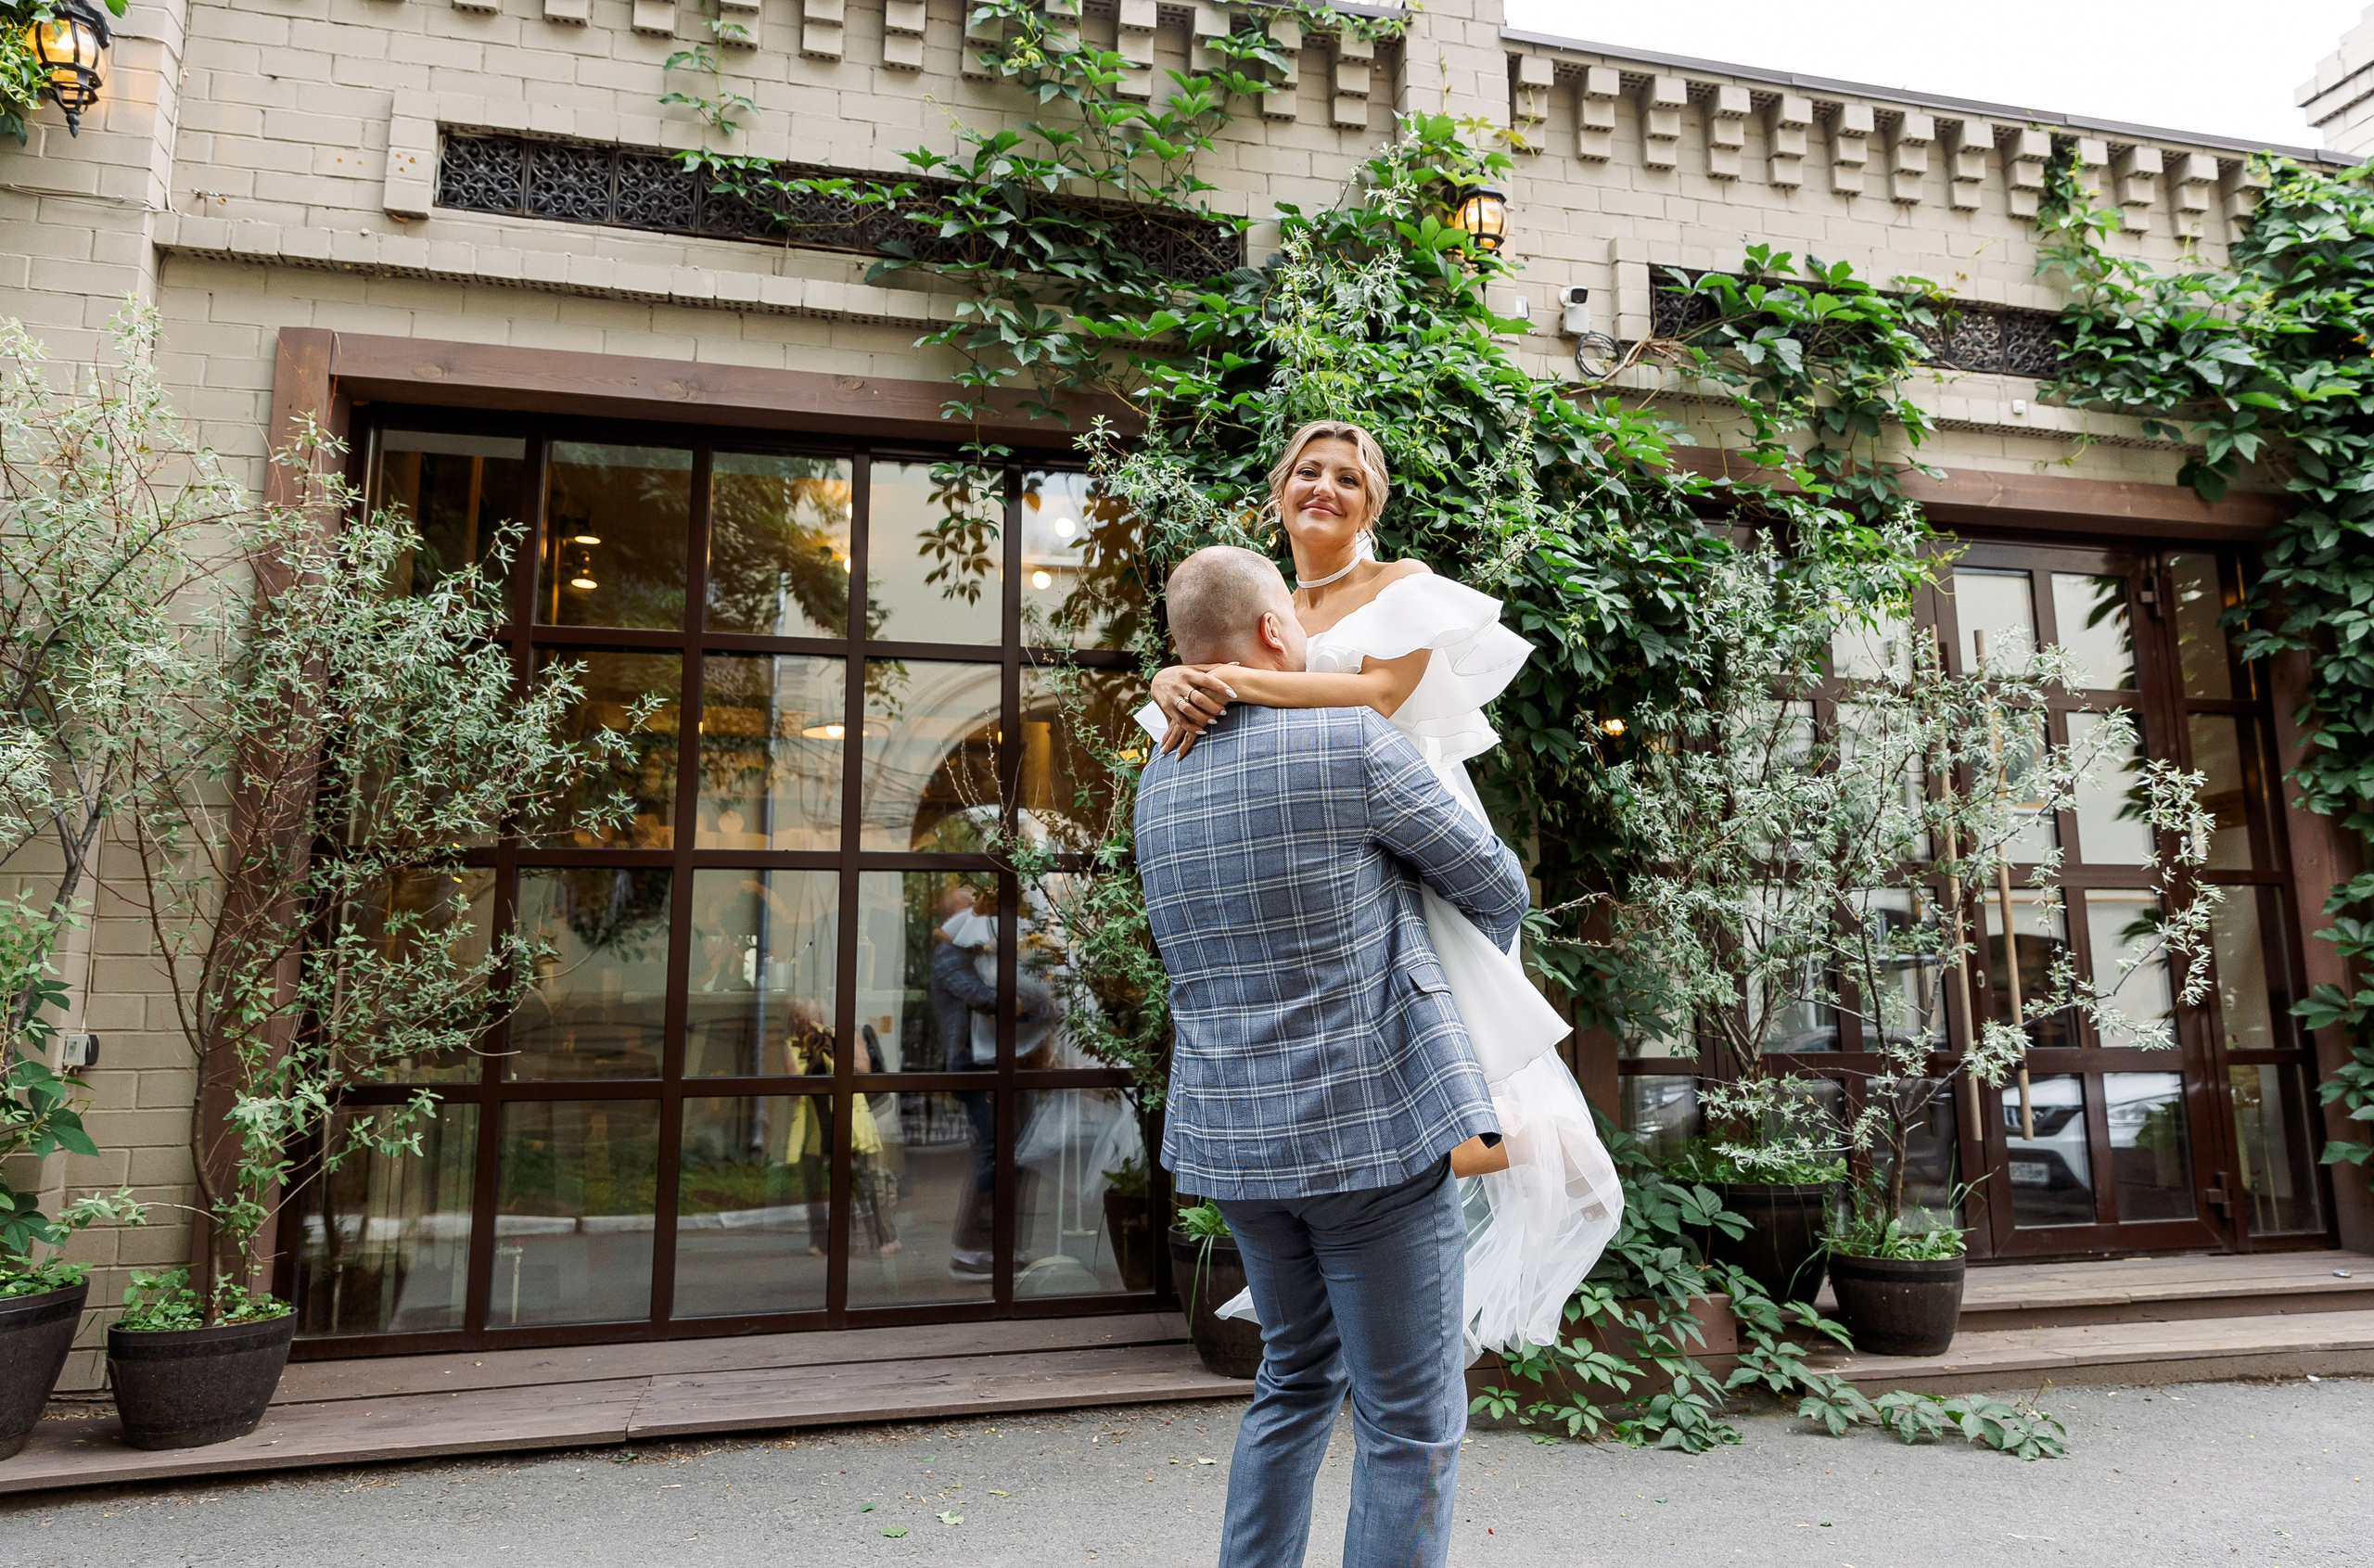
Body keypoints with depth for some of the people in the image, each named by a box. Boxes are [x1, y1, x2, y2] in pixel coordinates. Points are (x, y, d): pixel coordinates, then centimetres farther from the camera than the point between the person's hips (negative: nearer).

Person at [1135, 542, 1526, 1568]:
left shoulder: (1157, 785, 7)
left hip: (1232, 1137, 7)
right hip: (1374, 1130, -6)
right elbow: (1495, 886, -1)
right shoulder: (1353, 744, -13)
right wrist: (1490, 952, 21)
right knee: (1409, 1420, 6)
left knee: (1296, 1379, 24)